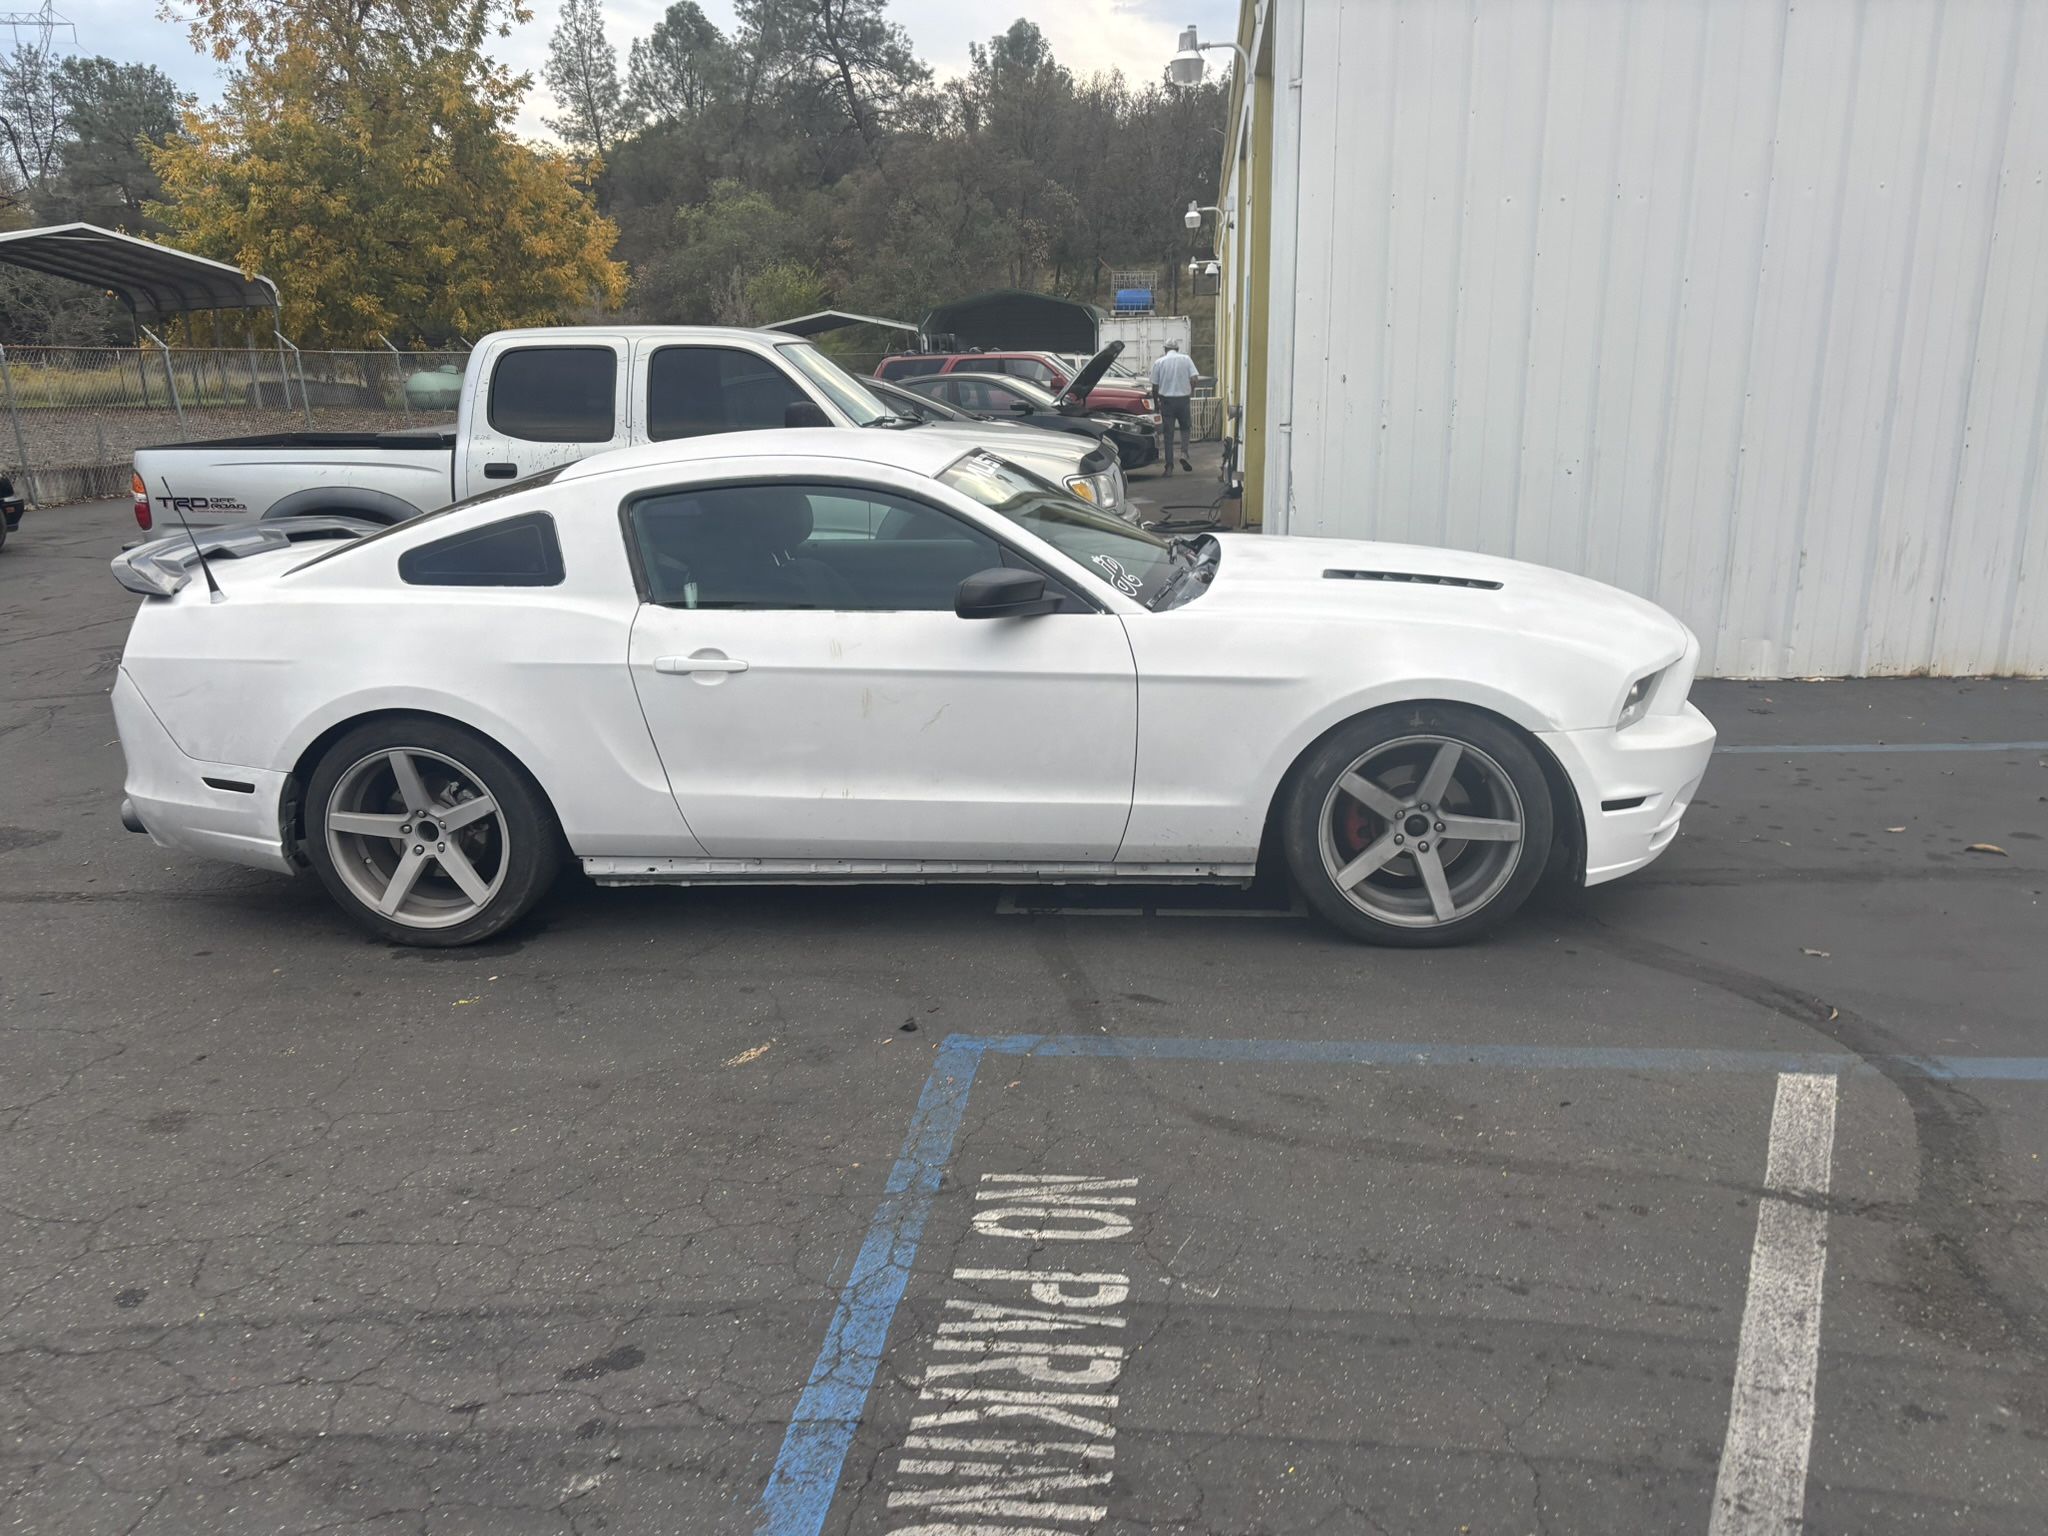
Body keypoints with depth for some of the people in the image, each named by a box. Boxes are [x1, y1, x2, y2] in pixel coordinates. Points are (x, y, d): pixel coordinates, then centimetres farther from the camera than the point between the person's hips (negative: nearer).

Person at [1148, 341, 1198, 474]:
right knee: (1185, 428, 18)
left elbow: (1155, 386, 2)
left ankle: (1169, 466, 3)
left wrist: (1156, 401, 15)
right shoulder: (1186, 359, 3)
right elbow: (1193, 379, -5)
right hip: (1183, 398, 0)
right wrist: (1191, 392, 14)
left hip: (1166, 399, 0)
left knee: (1168, 433, 4)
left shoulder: (1159, 362, 2)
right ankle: (1184, 453, -5)